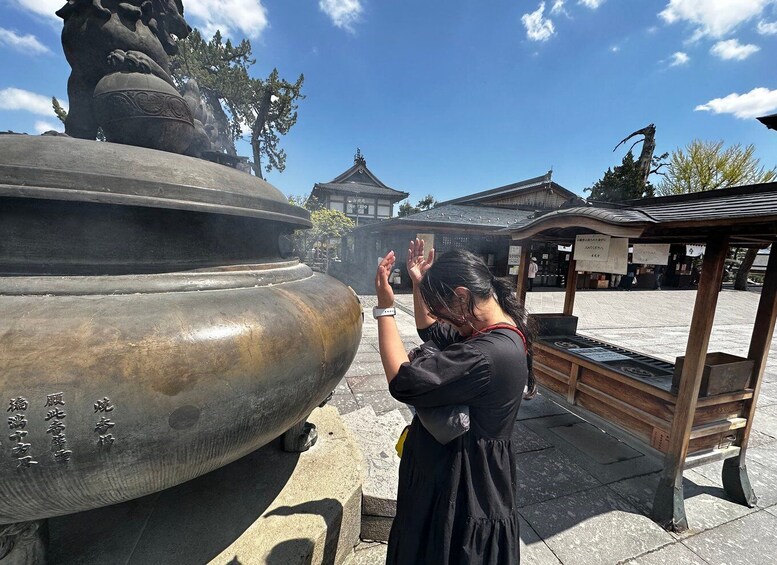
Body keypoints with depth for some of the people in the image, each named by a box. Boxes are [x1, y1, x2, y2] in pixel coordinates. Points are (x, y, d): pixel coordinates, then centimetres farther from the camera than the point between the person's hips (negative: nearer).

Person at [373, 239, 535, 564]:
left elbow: (404, 381, -33)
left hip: (463, 492, -9)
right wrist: (419, 282, 3)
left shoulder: (489, 354, -34)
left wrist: (384, 307, -27)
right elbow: (431, 332, 11)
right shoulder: (492, 333, -1)